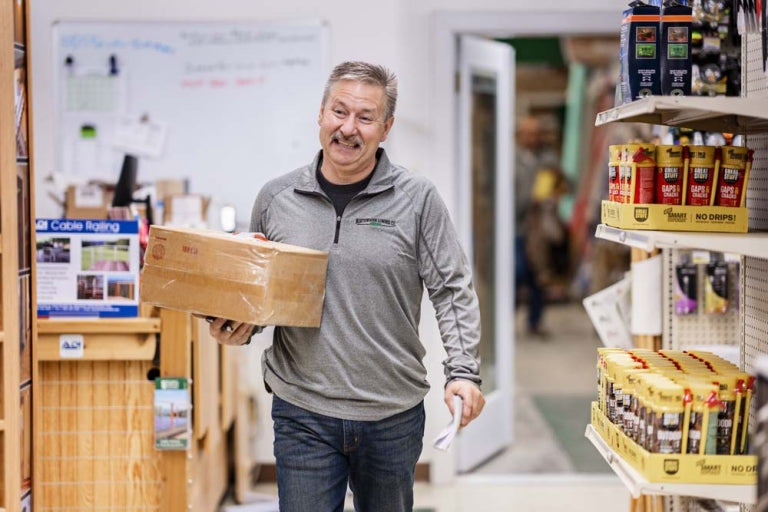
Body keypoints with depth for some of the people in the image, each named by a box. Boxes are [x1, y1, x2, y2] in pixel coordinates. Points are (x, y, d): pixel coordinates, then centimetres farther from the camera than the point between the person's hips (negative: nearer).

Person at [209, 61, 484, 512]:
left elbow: (454, 291, -2)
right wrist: (238, 330, -5)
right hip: (302, 414, 0)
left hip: (395, 415, 0)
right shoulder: (276, 199, 4)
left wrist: (463, 371, -14)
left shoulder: (418, 199, -2)